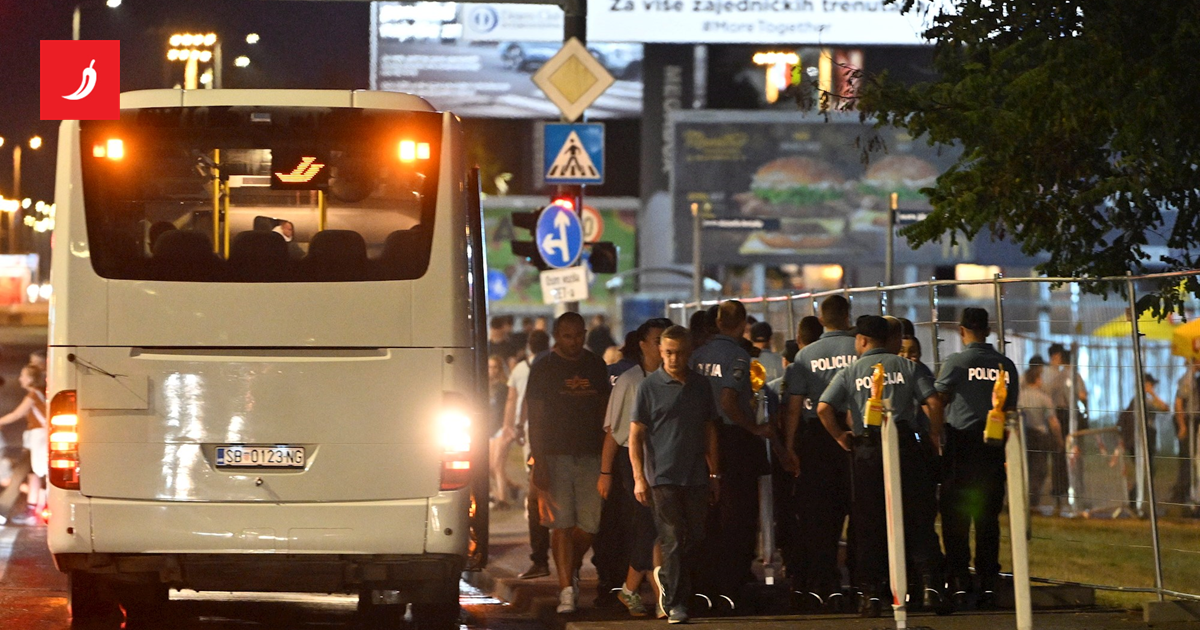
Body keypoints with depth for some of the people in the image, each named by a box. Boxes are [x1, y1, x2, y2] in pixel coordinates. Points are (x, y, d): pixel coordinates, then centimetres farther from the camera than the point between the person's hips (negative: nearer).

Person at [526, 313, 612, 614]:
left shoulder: (596, 366, 12)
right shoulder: (543, 369, 0)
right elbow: (535, 420, -3)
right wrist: (539, 466, -12)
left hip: (590, 456, 3)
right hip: (555, 455, -3)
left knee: (589, 525, -1)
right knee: (561, 524, -8)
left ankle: (572, 569, 27)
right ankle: (566, 589, -8)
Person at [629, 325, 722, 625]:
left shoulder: (701, 386, 11)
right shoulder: (649, 386, -1)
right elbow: (635, 436, -1)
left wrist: (714, 475, 14)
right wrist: (639, 478, -9)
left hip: (696, 477, 4)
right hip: (663, 477, -4)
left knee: (695, 539, 6)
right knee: (673, 541, -7)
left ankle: (666, 578, 30)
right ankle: (675, 603, -3)